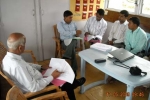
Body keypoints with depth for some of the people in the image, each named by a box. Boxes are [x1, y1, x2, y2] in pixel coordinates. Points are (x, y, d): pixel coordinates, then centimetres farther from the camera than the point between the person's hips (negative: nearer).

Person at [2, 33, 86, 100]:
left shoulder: (9, 57, -8)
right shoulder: (17, 66, -38)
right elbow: (34, 88, -32)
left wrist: (41, 67, 7)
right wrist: (52, 77, -22)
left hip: (34, 81, 8)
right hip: (36, 89, -8)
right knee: (67, 85, 7)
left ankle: (73, 83, 42)